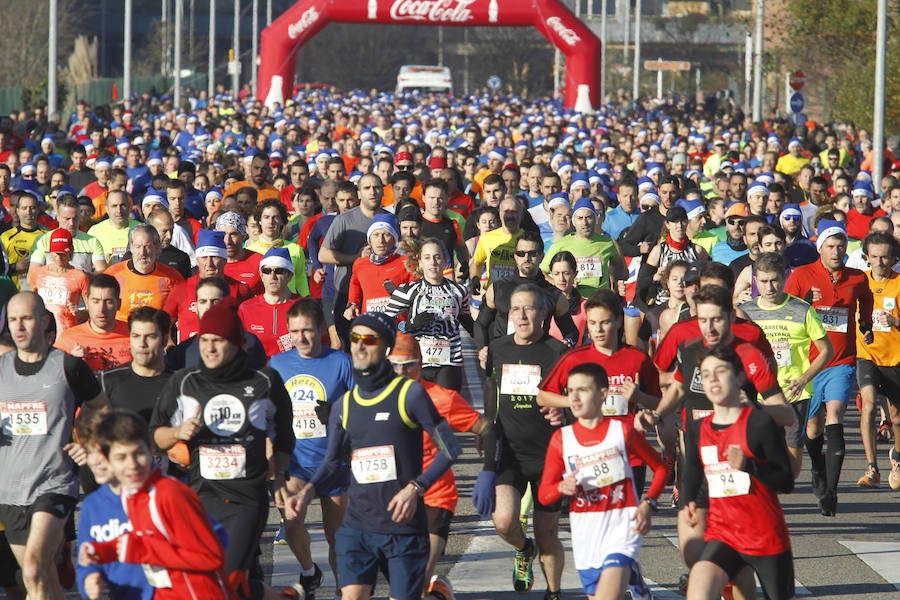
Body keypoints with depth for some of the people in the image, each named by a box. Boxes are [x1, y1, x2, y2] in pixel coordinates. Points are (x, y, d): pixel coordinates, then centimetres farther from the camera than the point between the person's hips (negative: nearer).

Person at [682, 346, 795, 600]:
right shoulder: (697, 430, 6)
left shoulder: (760, 423, -10)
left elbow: (786, 481, -9)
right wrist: (689, 503, 1)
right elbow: (691, 478, 21)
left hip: (767, 537, -3)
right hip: (721, 534, 3)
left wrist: (747, 465, -24)